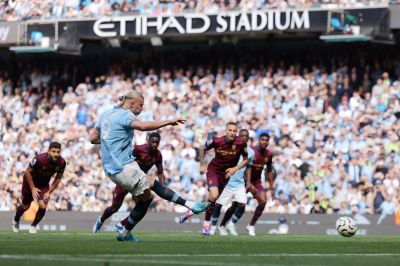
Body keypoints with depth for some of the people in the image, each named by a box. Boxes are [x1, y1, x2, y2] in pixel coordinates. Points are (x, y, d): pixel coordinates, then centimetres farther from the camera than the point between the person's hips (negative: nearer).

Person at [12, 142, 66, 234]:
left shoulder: (62, 163, -22)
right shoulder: (40, 159, -35)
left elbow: (58, 179, -5)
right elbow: (28, 172, -21)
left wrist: (49, 192, -12)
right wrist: (33, 188, -20)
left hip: (44, 185, 3)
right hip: (31, 181, -3)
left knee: (43, 206, -16)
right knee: (25, 206, 14)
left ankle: (33, 226, 10)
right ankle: (16, 221, 46)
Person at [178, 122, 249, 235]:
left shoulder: (241, 143, -17)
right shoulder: (217, 141, -20)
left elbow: (246, 160, -3)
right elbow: (203, 149, 1)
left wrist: (235, 168, -17)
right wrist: (202, 165, -1)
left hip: (226, 174, 3)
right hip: (213, 170, -3)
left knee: (213, 199, 9)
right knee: (214, 195, -24)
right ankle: (207, 224, -5)